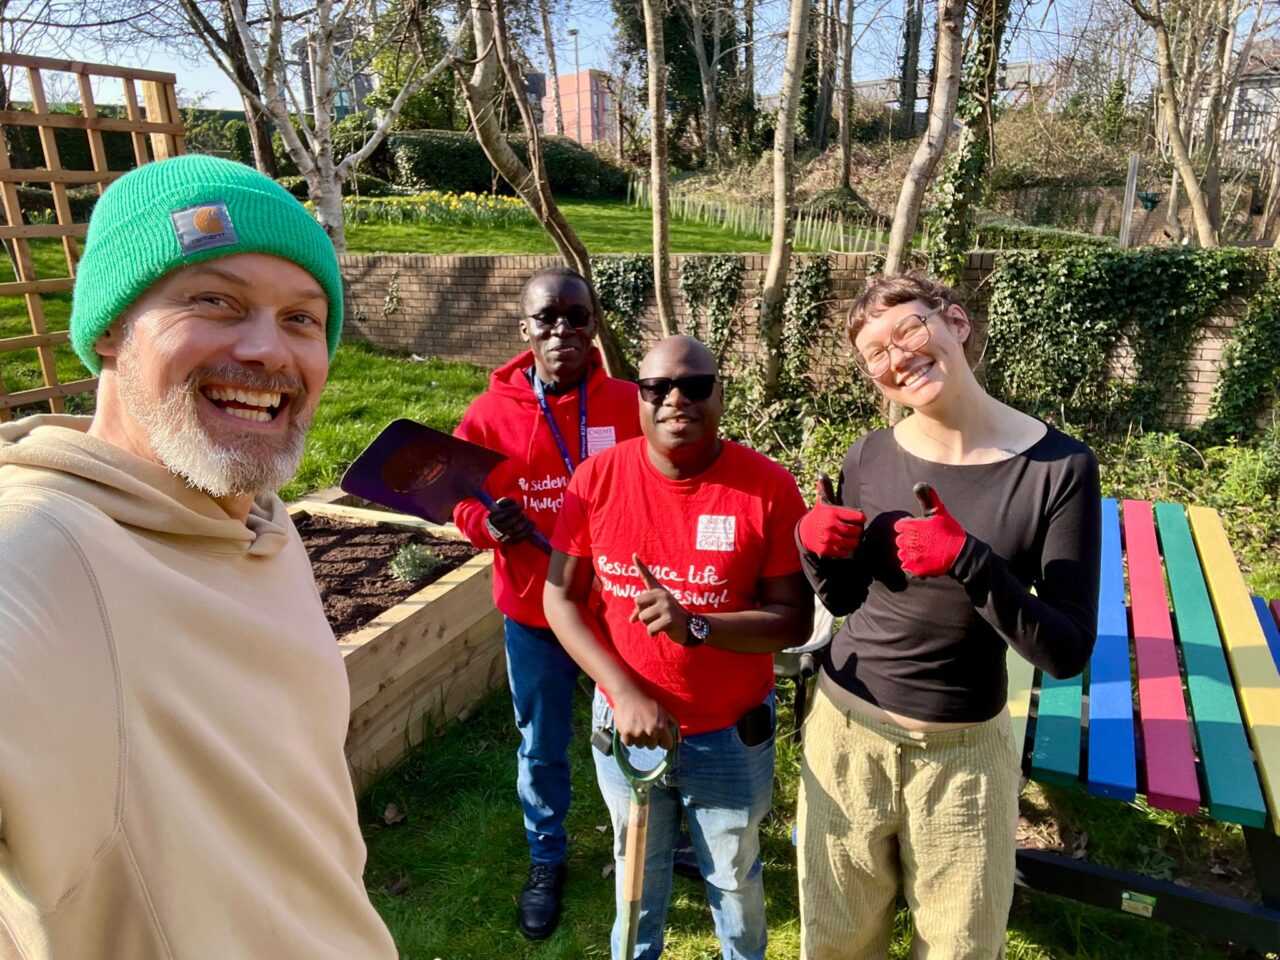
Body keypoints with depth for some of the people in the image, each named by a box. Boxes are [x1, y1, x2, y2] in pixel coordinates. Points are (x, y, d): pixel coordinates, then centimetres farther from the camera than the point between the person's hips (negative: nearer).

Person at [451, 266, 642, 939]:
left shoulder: (629, 406, -8)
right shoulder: (491, 412, -7)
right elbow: (464, 501, 2)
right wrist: (491, 524, -18)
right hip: (532, 607, 1)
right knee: (541, 748, 18)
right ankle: (546, 860, 44)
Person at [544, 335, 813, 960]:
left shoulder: (769, 488, -18)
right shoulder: (598, 478, -13)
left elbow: (794, 620, -15)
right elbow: (560, 598, -7)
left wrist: (696, 625, -30)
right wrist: (625, 692, -16)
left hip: (731, 734, -1)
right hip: (625, 721, 2)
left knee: (734, 880, 24)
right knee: (637, 871, 28)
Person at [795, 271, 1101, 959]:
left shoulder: (1059, 467, -15)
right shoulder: (868, 458, -7)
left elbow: (1066, 653, -15)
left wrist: (969, 562, -29)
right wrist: (816, 547, -16)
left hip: (963, 751, -2)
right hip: (844, 730, 2)